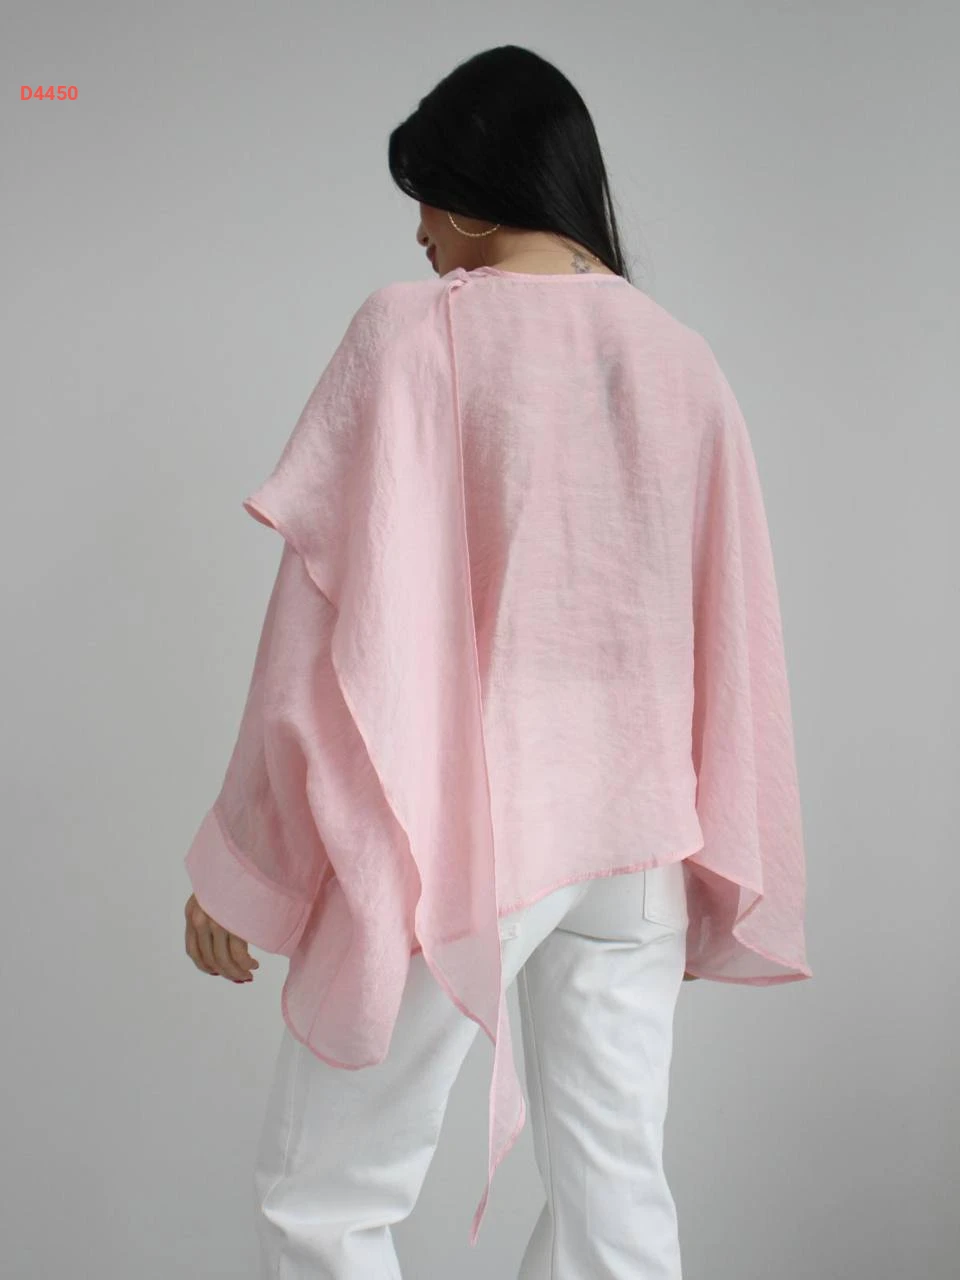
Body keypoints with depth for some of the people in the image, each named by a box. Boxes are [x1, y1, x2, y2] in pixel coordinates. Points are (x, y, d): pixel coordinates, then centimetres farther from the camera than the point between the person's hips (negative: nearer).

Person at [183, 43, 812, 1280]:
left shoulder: (417, 329, -8)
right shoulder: (682, 357, 7)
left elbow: (336, 615, -12)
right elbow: (729, 631, 8)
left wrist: (241, 863, -4)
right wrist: (720, 874, 17)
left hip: (455, 834, -5)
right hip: (639, 838, 6)